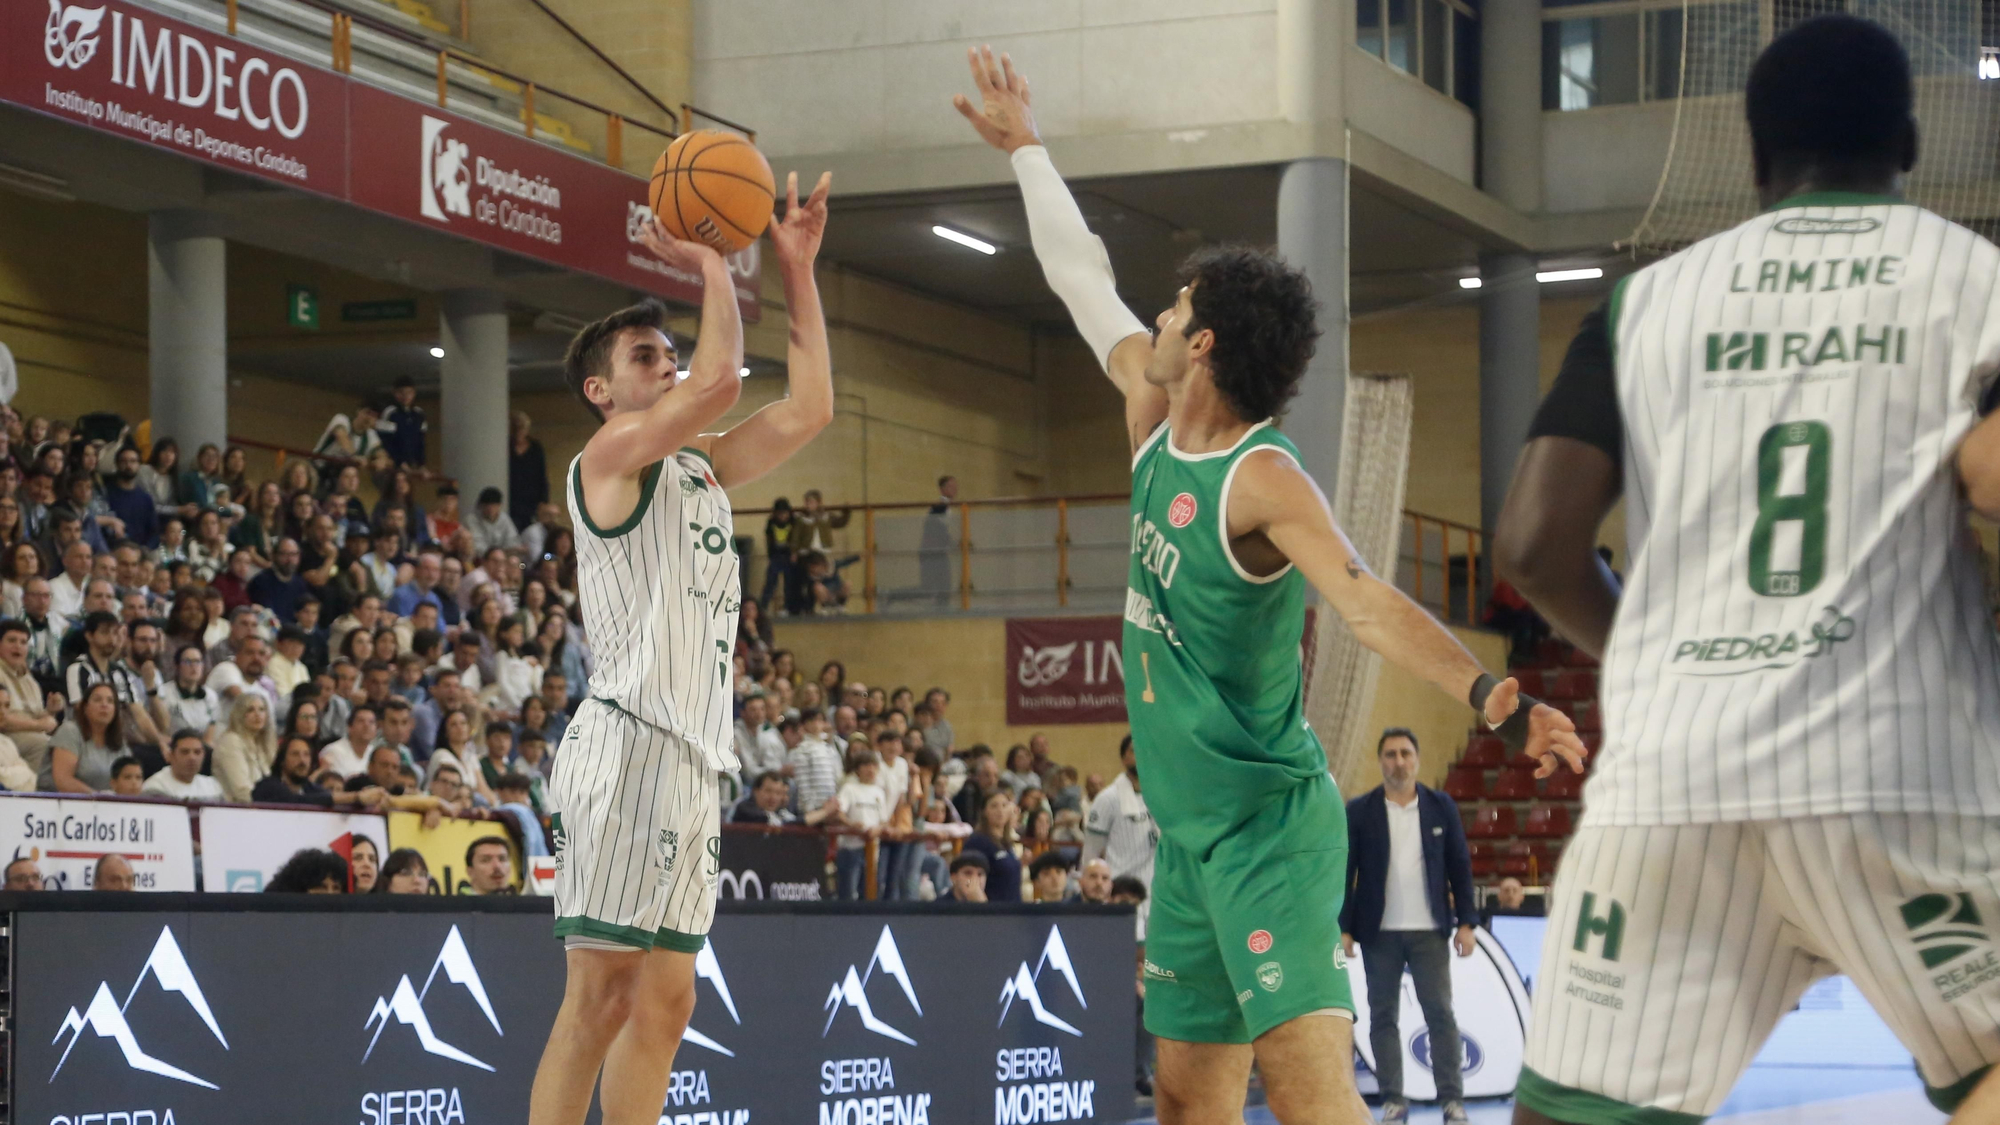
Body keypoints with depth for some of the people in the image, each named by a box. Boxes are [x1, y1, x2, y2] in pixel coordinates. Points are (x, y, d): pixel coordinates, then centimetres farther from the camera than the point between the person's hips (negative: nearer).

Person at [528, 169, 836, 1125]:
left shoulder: (699, 467, 21)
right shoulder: (611, 454, -3)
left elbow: (808, 408, 19)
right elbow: (721, 377, -18)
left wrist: (797, 269, 16)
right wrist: (708, 264, -4)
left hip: (694, 756, 9)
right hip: (631, 742, -9)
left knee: (662, 1000, 8)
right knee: (601, 994, -11)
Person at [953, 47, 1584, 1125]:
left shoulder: (1263, 480, -16)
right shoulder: (1155, 426, 8)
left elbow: (1367, 601, -30)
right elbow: (1084, 283, 22)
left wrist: (1488, 694, -46)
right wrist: (1023, 147, 32)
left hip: (1269, 825, -9)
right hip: (1189, 830, 9)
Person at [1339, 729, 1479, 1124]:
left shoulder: (1441, 807, 5)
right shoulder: (1359, 811, 1)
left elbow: (1460, 865, 6)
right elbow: (1345, 871, 0)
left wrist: (1466, 922, 1)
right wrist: (1342, 929, -5)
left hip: (1430, 931, 0)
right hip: (1379, 932, 0)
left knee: (1440, 1013, -2)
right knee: (1383, 1016, 2)